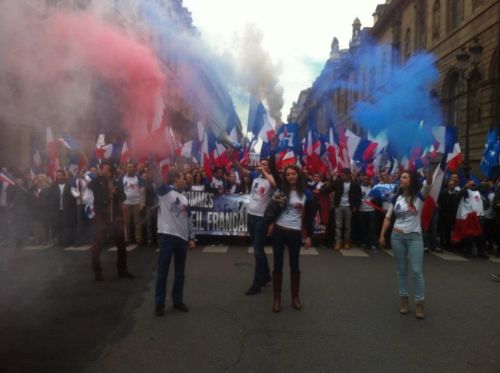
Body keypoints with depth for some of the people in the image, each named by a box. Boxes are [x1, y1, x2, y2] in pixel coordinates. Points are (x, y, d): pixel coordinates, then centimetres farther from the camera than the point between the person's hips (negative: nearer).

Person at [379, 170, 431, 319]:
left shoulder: (419, 196, -5)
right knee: (401, 269, 10)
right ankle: (404, 298, 20)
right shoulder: (396, 198, 5)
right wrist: (382, 235, 2)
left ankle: (419, 302, 7)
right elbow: (388, 217, 8)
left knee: (416, 270, -4)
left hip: (414, 237, -3)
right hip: (396, 237, 3)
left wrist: (429, 173, -45)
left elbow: (428, 186, -27)